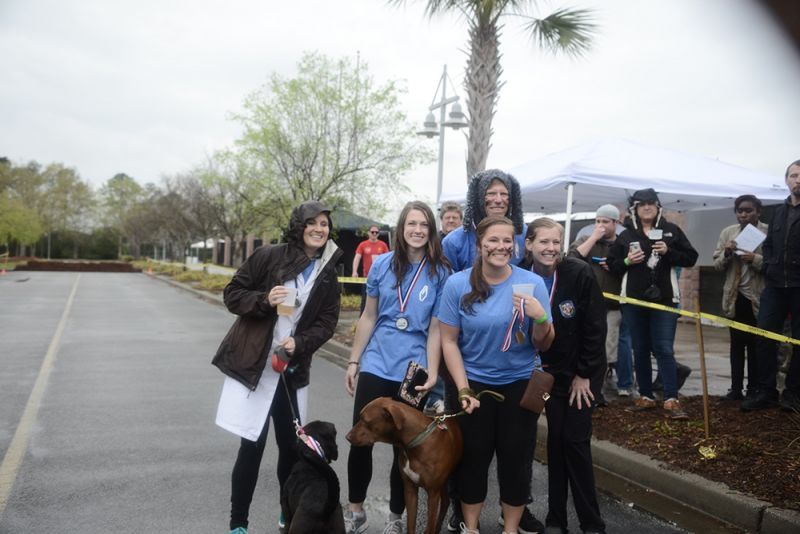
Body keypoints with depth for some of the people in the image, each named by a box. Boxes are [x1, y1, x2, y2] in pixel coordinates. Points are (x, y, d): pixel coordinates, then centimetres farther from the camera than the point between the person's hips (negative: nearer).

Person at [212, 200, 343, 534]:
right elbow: (232, 294, -3)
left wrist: (300, 342, -13)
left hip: (292, 368, 4)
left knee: (292, 444, 8)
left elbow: (327, 322, 4)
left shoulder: (327, 274, 5)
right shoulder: (269, 256, -7)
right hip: (253, 363, -3)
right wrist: (264, 300, -21)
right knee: (252, 444, -4)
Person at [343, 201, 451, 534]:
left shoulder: (440, 272, -4)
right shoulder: (382, 264, 1)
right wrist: (353, 361, 6)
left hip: (412, 371, -1)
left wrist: (432, 373, -11)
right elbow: (368, 317, 6)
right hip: (375, 366, 2)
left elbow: (436, 328, -4)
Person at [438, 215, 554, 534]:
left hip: (520, 383, 1)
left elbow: (543, 345, -6)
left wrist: (540, 318, -27)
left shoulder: (532, 283, -10)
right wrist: (463, 390, -10)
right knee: (473, 458, 10)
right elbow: (449, 341, -5)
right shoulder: (458, 284, -10)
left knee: (515, 459, 9)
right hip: (475, 383, 0)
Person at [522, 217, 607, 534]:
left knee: (575, 443, 0)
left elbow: (595, 327, -13)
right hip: (544, 372, 2)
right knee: (556, 442, 6)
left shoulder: (580, 274, -15)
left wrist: (584, 374, -12)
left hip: (579, 373, -2)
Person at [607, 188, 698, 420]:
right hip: (634, 301, 2)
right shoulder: (626, 236, 7)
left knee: (664, 349, -7)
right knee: (640, 350, 9)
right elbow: (612, 265, 10)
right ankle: (646, 396, 19)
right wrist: (627, 261, -10)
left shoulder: (671, 230, 4)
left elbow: (691, 258, 3)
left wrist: (668, 252, -12)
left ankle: (671, 400, -6)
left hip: (665, 300, -2)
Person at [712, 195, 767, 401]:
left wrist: (756, 259, -25)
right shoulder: (727, 232, 6)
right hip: (735, 296, 4)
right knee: (737, 344, 10)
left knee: (756, 345, 7)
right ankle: (736, 389, 17)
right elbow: (717, 265, 5)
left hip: (758, 297, -3)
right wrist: (726, 253, -14)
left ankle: (754, 390, 17)